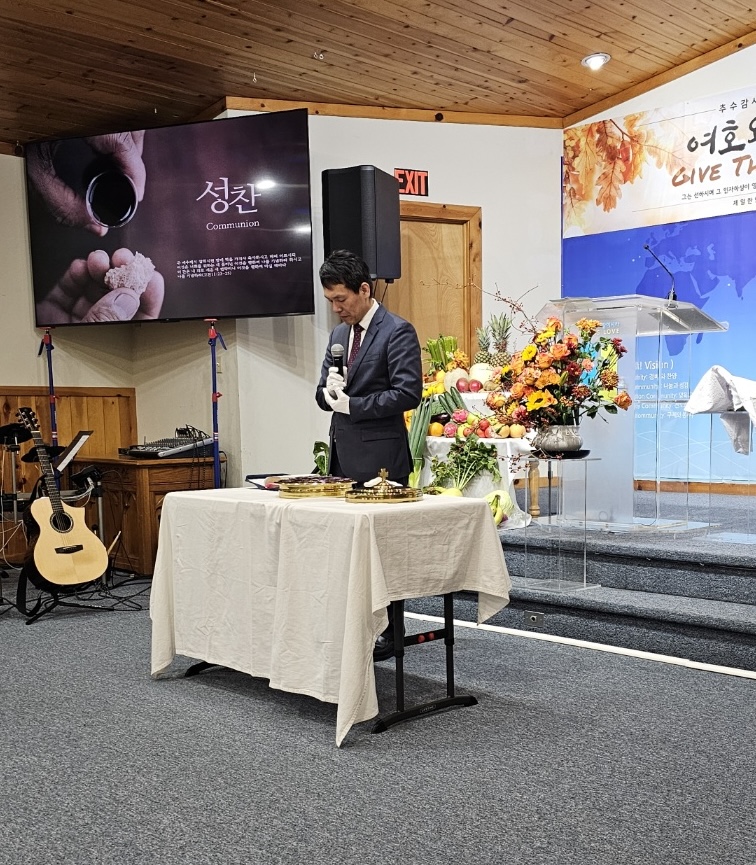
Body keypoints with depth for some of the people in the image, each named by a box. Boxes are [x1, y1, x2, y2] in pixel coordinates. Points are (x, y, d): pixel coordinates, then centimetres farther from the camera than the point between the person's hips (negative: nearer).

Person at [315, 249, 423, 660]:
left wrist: (352, 404, -16)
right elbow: (323, 394, 18)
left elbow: (408, 392, -17)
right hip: (343, 456, 8)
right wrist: (330, 389, -5)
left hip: (380, 458, -7)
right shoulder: (338, 334, 16)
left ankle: (388, 631, 10)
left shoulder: (398, 332, -8)